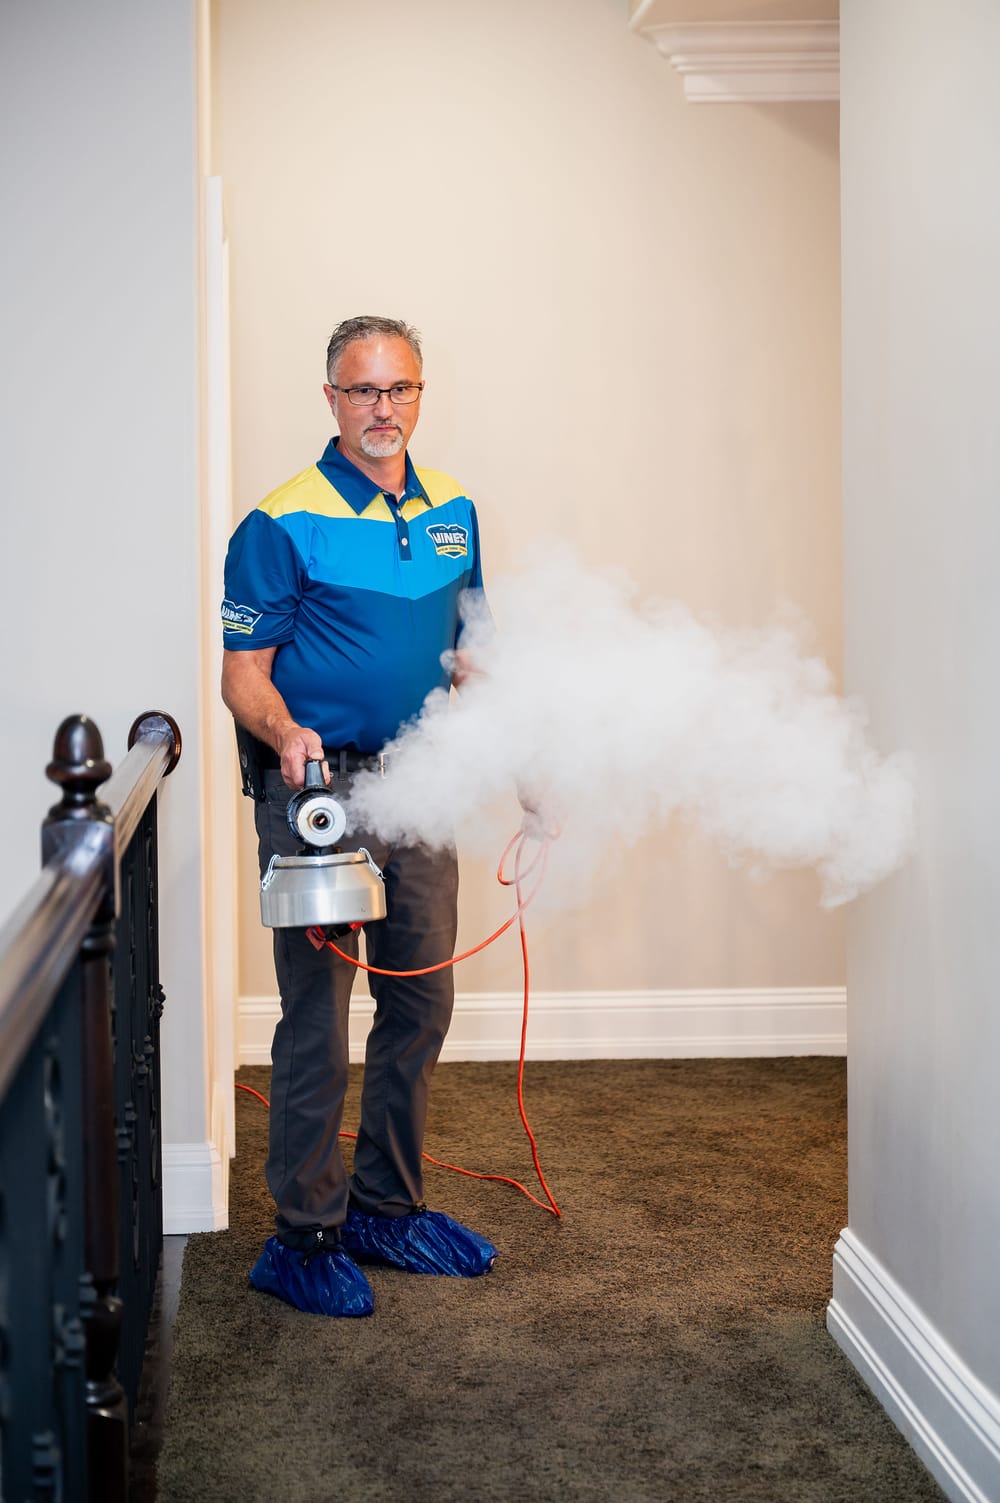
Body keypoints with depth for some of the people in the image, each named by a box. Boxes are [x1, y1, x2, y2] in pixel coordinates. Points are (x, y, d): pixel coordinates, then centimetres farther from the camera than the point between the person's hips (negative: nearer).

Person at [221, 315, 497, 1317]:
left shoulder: (451, 511, 10)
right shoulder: (282, 523, -9)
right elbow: (242, 674, -9)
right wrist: (283, 734, -29)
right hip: (317, 787, -6)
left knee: (420, 1004, 11)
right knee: (317, 1016, -4)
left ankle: (388, 1207, 26)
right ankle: (304, 1238, 7)